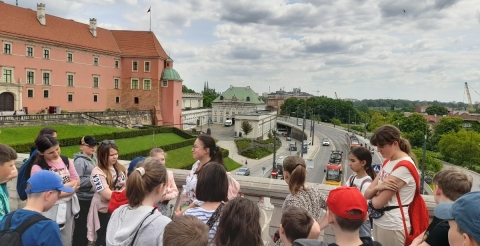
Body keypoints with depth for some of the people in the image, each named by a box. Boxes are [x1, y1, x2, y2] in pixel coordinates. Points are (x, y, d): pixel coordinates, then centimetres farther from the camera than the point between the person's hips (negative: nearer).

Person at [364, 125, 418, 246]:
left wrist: (375, 191, -1)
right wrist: (378, 187, -18)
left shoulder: (404, 166, -21)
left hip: (392, 225, -8)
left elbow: (378, 203, -22)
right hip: (379, 220, 8)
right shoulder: (387, 161, 6)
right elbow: (367, 194, 3)